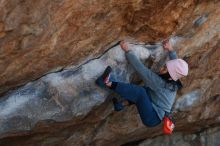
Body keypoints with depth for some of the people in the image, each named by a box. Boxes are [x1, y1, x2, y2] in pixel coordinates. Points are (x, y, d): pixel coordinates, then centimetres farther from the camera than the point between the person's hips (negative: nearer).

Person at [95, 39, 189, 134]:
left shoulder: (160, 83, -23)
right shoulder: (173, 83, -1)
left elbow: (141, 69, -26)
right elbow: (176, 65, 20)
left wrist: (127, 50, -22)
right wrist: (171, 50, 14)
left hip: (152, 118, -10)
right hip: (156, 115, 10)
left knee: (140, 91, -30)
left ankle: (108, 84, -29)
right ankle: (122, 104, 12)